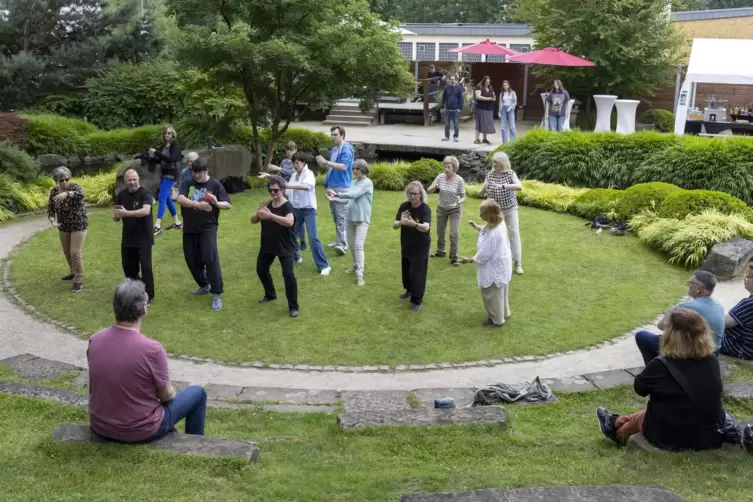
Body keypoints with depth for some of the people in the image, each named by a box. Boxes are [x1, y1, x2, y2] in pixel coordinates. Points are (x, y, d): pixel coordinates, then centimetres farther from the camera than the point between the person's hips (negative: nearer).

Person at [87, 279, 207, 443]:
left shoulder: (94, 340, -10)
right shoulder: (152, 349, -27)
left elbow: (102, 382, 7)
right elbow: (166, 395, -13)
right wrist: (171, 392, 11)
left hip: (99, 427, 6)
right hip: (140, 432, -5)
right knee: (197, 393, 16)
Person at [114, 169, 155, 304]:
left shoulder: (145, 193, -15)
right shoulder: (121, 195, 3)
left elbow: (146, 211, -32)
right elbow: (115, 216, 4)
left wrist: (126, 213, -43)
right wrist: (116, 215, -21)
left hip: (143, 238, -6)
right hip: (127, 238, 6)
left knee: (145, 266, -7)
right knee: (128, 266, 15)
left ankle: (148, 296, 6)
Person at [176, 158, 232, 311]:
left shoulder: (215, 185, -3)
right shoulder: (187, 184, 1)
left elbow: (228, 205, -4)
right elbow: (180, 199, -17)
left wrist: (217, 203, -27)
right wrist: (197, 204, -34)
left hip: (208, 228, -4)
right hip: (189, 229, 4)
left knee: (210, 259, -13)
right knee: (192, 260, 13)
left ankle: (217, 294, -7)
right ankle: (204, 285, 36)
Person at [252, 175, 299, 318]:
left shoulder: (287, 206, -18)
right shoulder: (267, 205, 3)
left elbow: (289, 222, -37)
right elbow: (253, 221, 2)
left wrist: (270, 215, -42)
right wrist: (259, 213, -20)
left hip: (285, 247, -7)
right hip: (267, 245, 7)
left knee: (288, 274, -13)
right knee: (261, 269, 20)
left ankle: (293, 307, -3)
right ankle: (270, 294, 45)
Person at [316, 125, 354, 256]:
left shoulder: (346, 149, -11)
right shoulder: (333, 150, 16)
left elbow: (343, 166, -23)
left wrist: (326, 162, -23)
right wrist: (323, 164, 5)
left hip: (342, 187, -9)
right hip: (332, 186, 9)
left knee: (341, 216, -14)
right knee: (335, 215, 14)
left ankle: (342, 244, -19)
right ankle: (340, 240, 24)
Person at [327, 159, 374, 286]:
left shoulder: (367, 183, -12)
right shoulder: (354, 182, 11)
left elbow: (354, 195, -22)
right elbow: (349, 199, 11)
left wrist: (337, 193, -23)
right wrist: (335, 199, -2)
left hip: (362, 219, -8)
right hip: (351, 217, 8)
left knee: (358, 246, -14)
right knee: (351, 244, 18)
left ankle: (359, 275, -15)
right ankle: (356, 266, 38)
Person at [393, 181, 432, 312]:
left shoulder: (425, 209, -20)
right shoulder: (404, 206, -9)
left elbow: (426, 227, -36)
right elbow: (394, 226, -14)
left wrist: (414, 224, -56)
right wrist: (401, 222, -37)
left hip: (421, 247, -5)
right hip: (406, 245, 5)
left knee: (417, 272, -5)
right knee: (406, 270, 20)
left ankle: (418, 301, 8)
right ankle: (409, 290, 44)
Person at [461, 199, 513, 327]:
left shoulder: (492, 234, -36)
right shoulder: (499, 223, -7)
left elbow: (484, 255, -26)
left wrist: (469, 260, -13)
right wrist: (476, 226, 17)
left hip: (494, 268, -10)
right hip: (501, 263, 10)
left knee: (491, 294, 10)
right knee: (500, 291, 27)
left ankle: (497, 320, 26)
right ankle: (504, 312, 46)